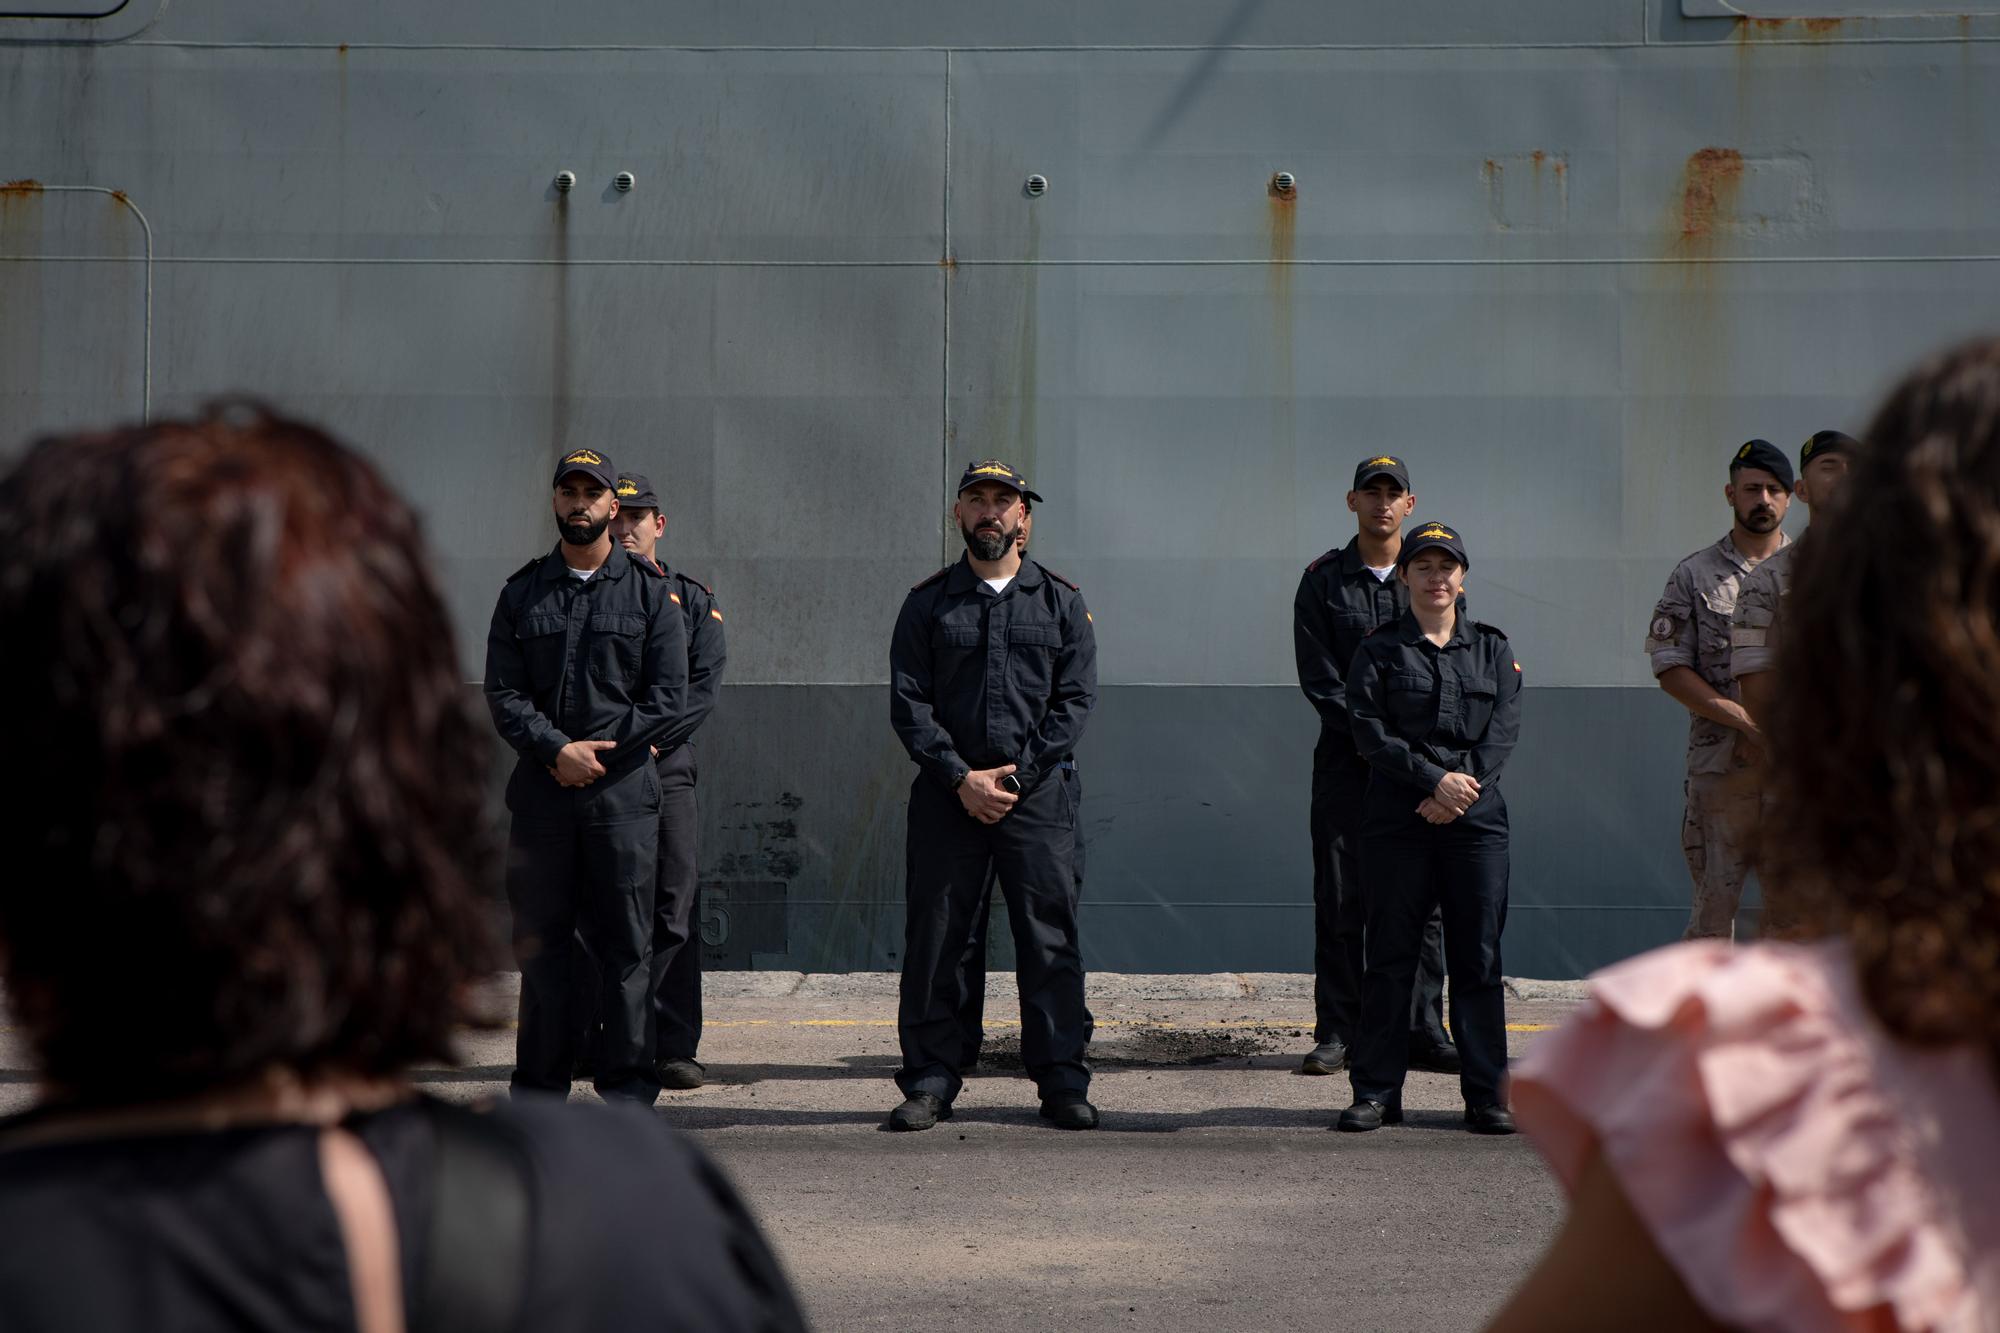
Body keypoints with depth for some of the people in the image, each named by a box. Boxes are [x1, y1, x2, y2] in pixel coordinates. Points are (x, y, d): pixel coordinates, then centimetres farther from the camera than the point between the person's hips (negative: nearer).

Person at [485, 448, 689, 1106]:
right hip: (540, 793, 2)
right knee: (541, 945, 5)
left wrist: (597, 753, -8)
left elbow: (669, 700, 0)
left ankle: (628, 1091, 3)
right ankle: (539, 1087, 12)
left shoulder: (651, 591, 6)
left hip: (624, 793, -1)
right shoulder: (522, 592, 11)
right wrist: (558, 751, -12)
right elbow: (503, 694, 3)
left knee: (626, 947, -1)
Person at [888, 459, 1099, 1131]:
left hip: (1039, 792, -1)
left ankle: (1063, 1081, 5)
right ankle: (930, 1082, 9)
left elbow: (1076, 699, 2)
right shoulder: (927, 603, 9)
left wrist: (1017, 774, -9)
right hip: (947, 792, 1)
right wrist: (961, 778, -9)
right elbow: (908, 703, 2)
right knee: (933, 938, 1)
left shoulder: (1060, 601, 9)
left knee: (1050, 937, -2)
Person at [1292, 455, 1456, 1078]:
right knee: (1340, 902, -1)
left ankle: (1423, 1034, 7)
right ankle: (1337, 1034, 5)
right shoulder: (1324, 580, 5)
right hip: (1346, 760, -1)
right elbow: (1318, 677, -1)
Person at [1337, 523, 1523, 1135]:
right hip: (1396, 820, -1)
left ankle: (1488, 1095, 5)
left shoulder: (1492, 649, 13)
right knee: (1390, 958, 1)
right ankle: (1376, 1092, 7)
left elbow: (1503, 732, 3)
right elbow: (1370, 733, -4)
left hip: (1475, 819, 1)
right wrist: (1435, 779, -14)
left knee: (1478, 958, 0)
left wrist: (1463, 789, -11)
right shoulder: (1378, 651, 6)